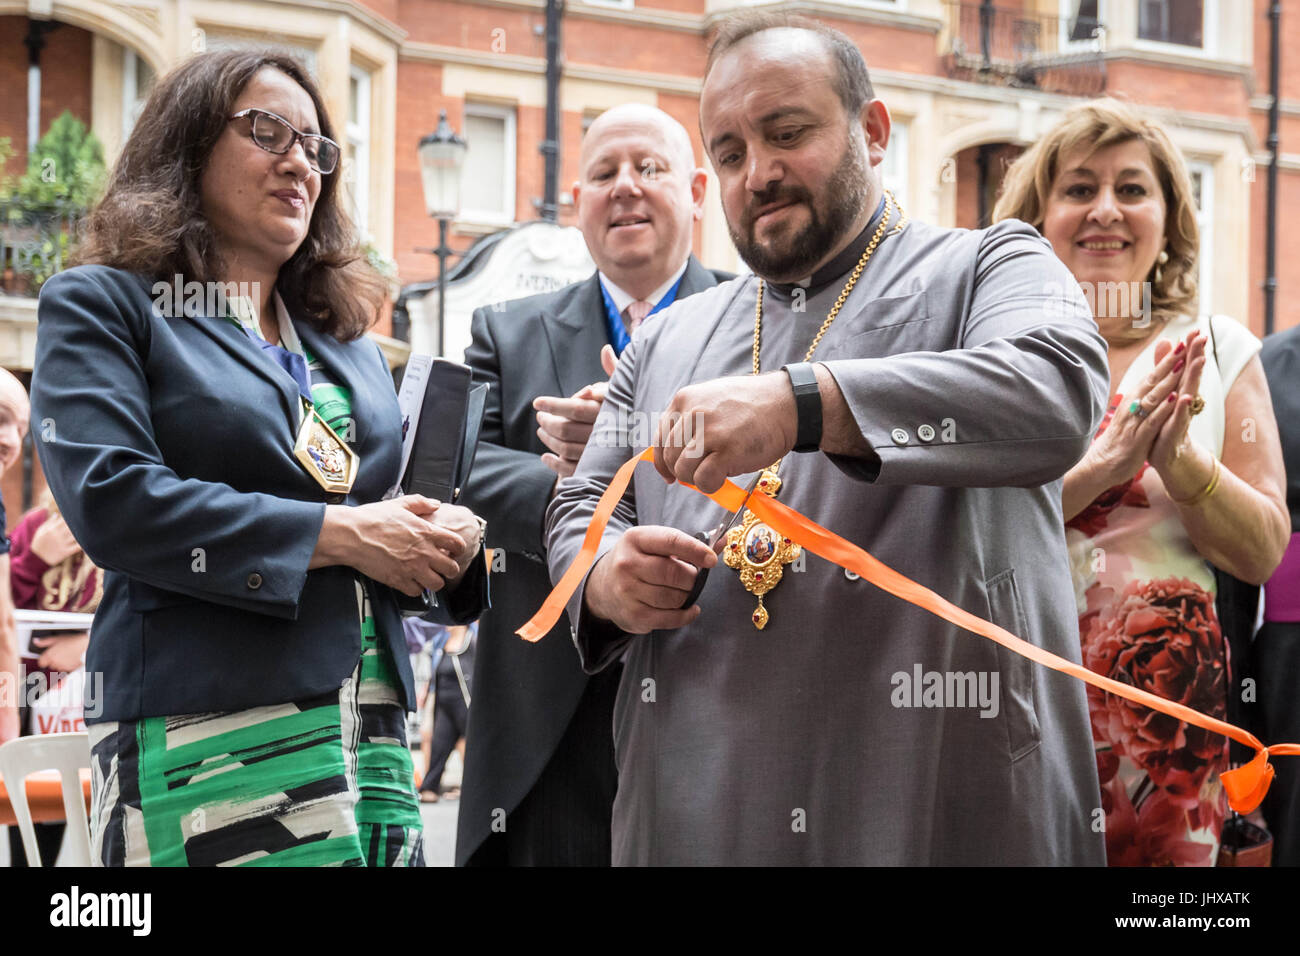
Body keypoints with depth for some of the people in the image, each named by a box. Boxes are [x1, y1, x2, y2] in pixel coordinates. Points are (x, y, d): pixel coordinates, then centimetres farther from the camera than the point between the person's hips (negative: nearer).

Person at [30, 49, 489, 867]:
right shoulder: (101, 306, 4)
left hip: (374, 730, 6)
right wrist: (337, 534, -12)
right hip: (208, 735, -6)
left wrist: (446, 537, 0)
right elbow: (109, 499, -12)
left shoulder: (347, 340, 24)